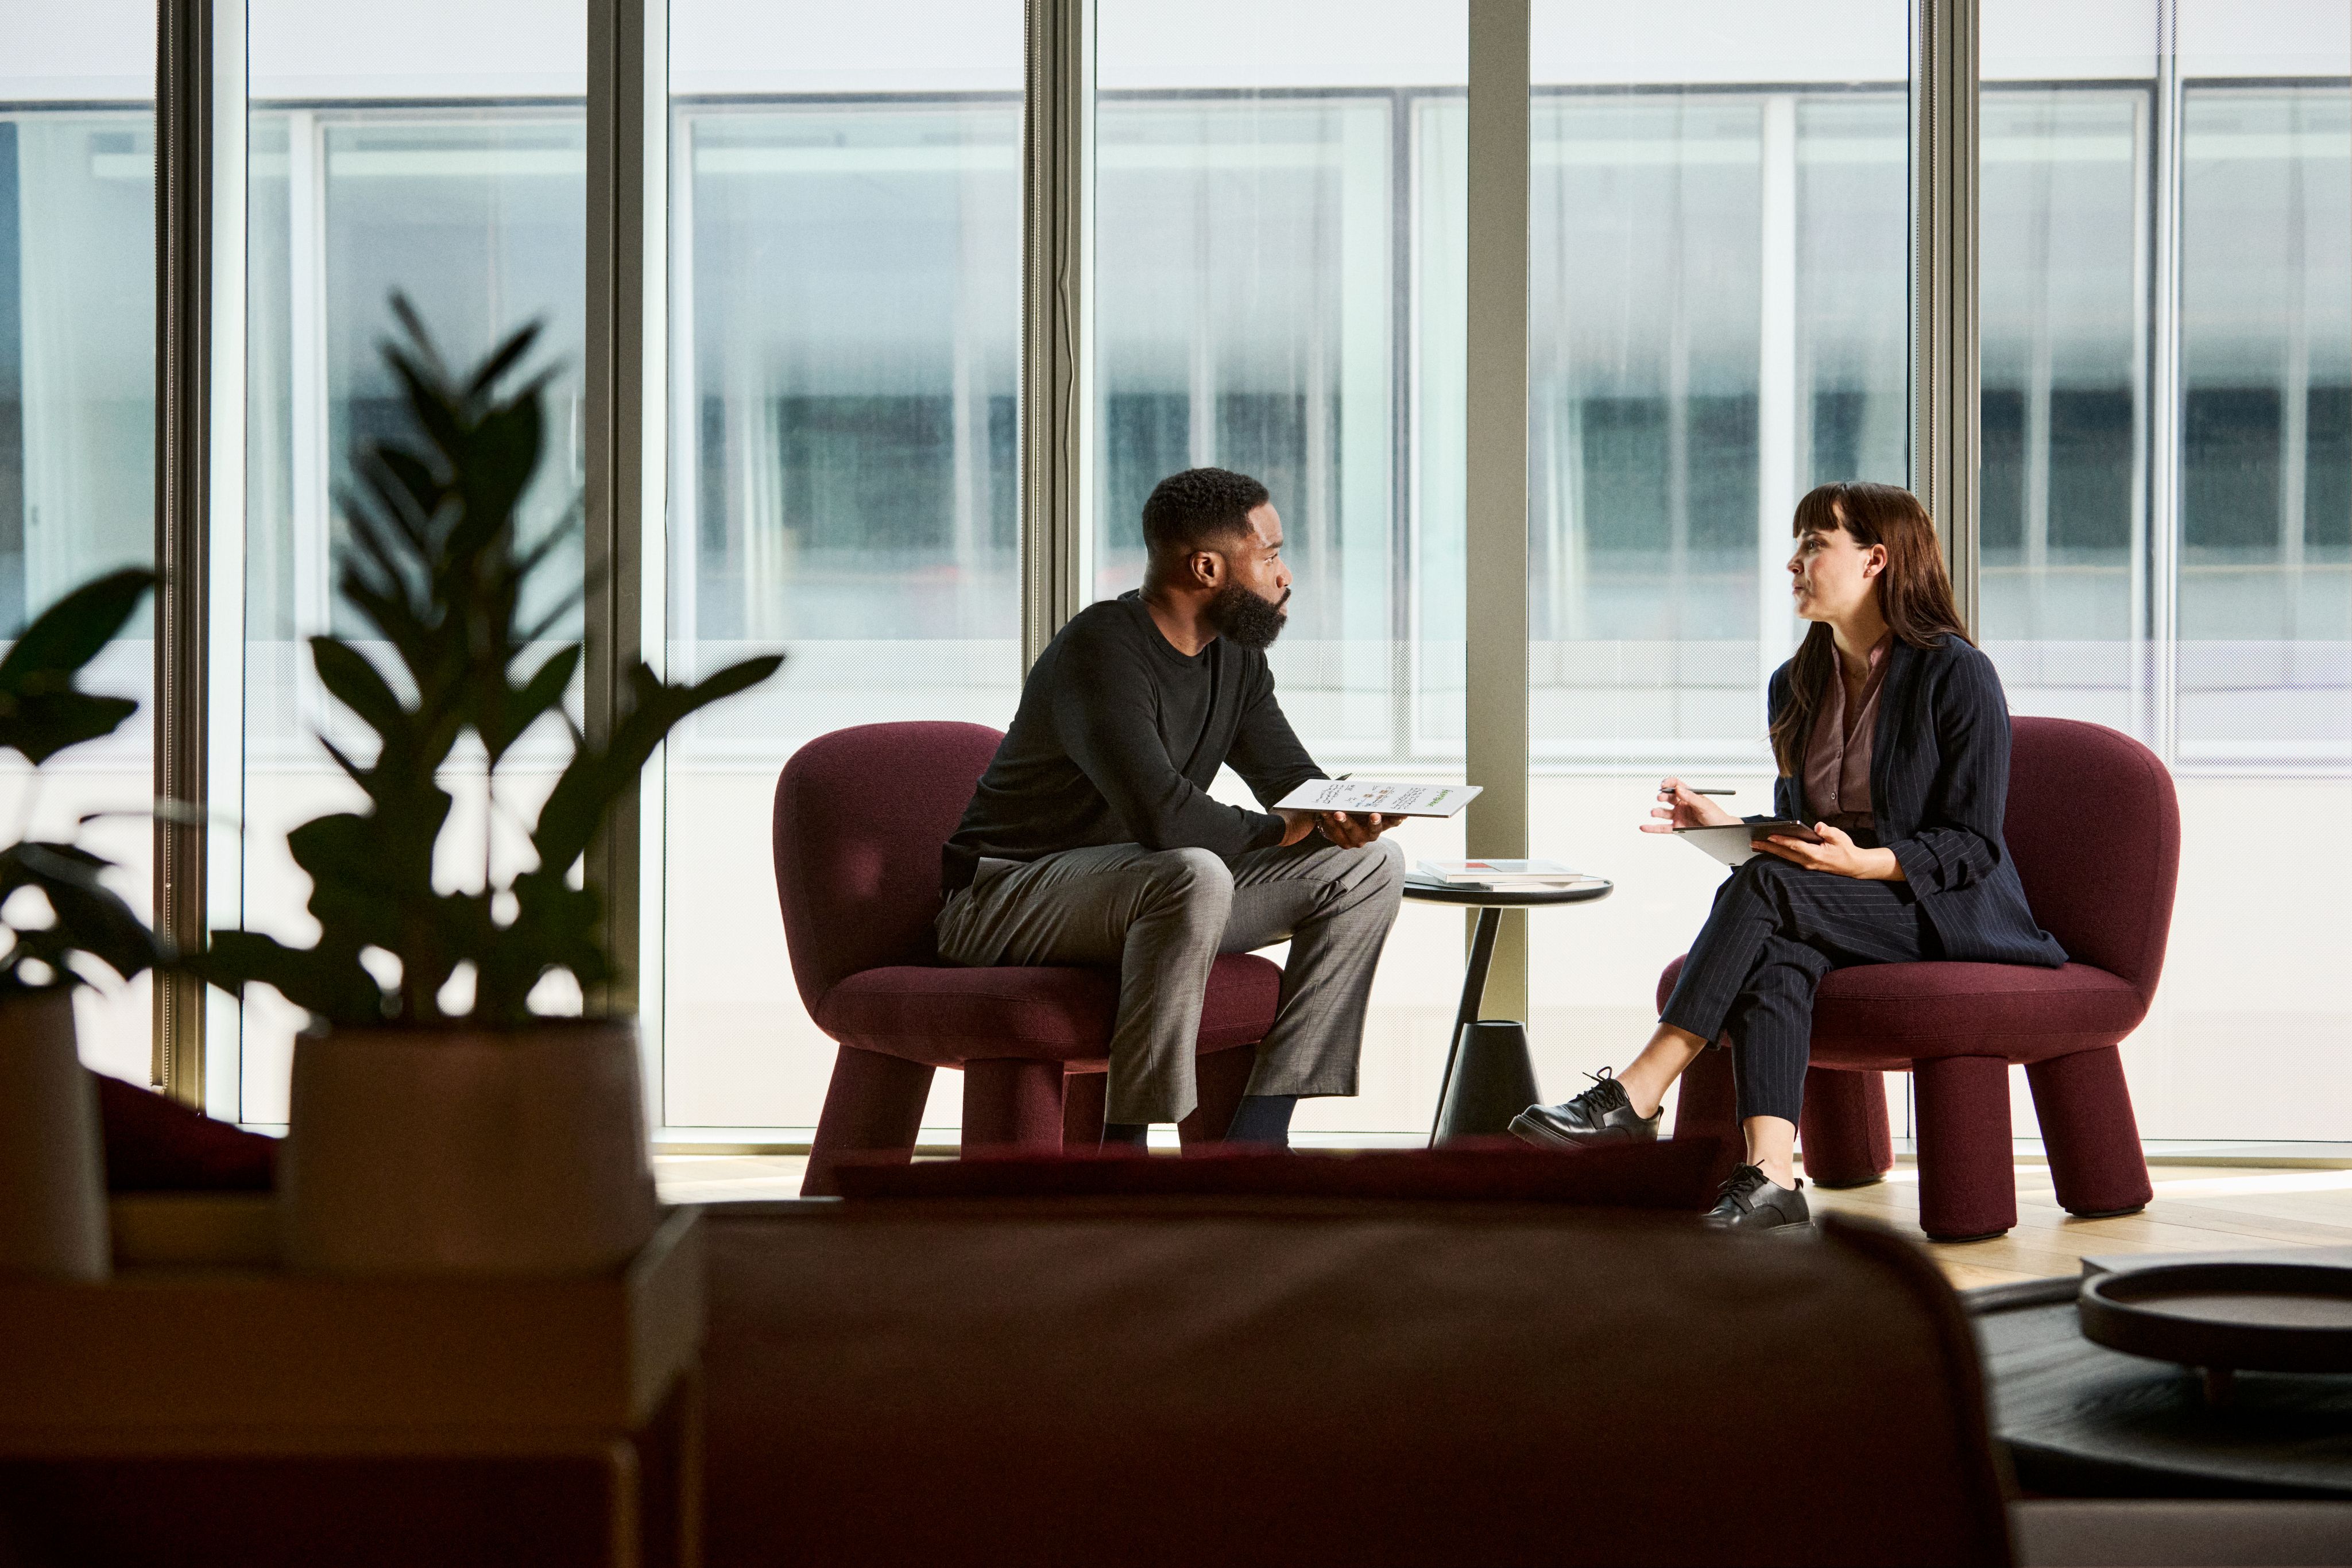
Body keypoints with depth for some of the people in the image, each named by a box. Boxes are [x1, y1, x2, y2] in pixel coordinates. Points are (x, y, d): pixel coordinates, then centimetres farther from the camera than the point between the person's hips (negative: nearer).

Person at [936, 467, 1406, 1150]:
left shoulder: (1235, 658, 6)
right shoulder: (1102, 649, -23)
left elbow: (1293, 779, 10)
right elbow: (1160, 814, -35)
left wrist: (1339, 815, -15)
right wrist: (1278, 829, -18)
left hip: (1147, 890, 9)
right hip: (1006, 900, -9)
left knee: (1371, 864, -1)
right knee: (1195, 875, -39)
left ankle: (1257, 1131, -5)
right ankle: (1124, 1149, -30)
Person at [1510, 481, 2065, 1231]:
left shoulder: (1958, 675, -7)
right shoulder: (1796, 685, 14)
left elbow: (1973, 845, -10)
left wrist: (1864, 863, -25)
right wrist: (1728, 826, -2)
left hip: (1946, 913, -5)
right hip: (1832, 908, 5)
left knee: (1768, 887, -30)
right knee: (1774, 952, -32)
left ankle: (1634, 1098, -33)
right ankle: (1769, 1177, -46)